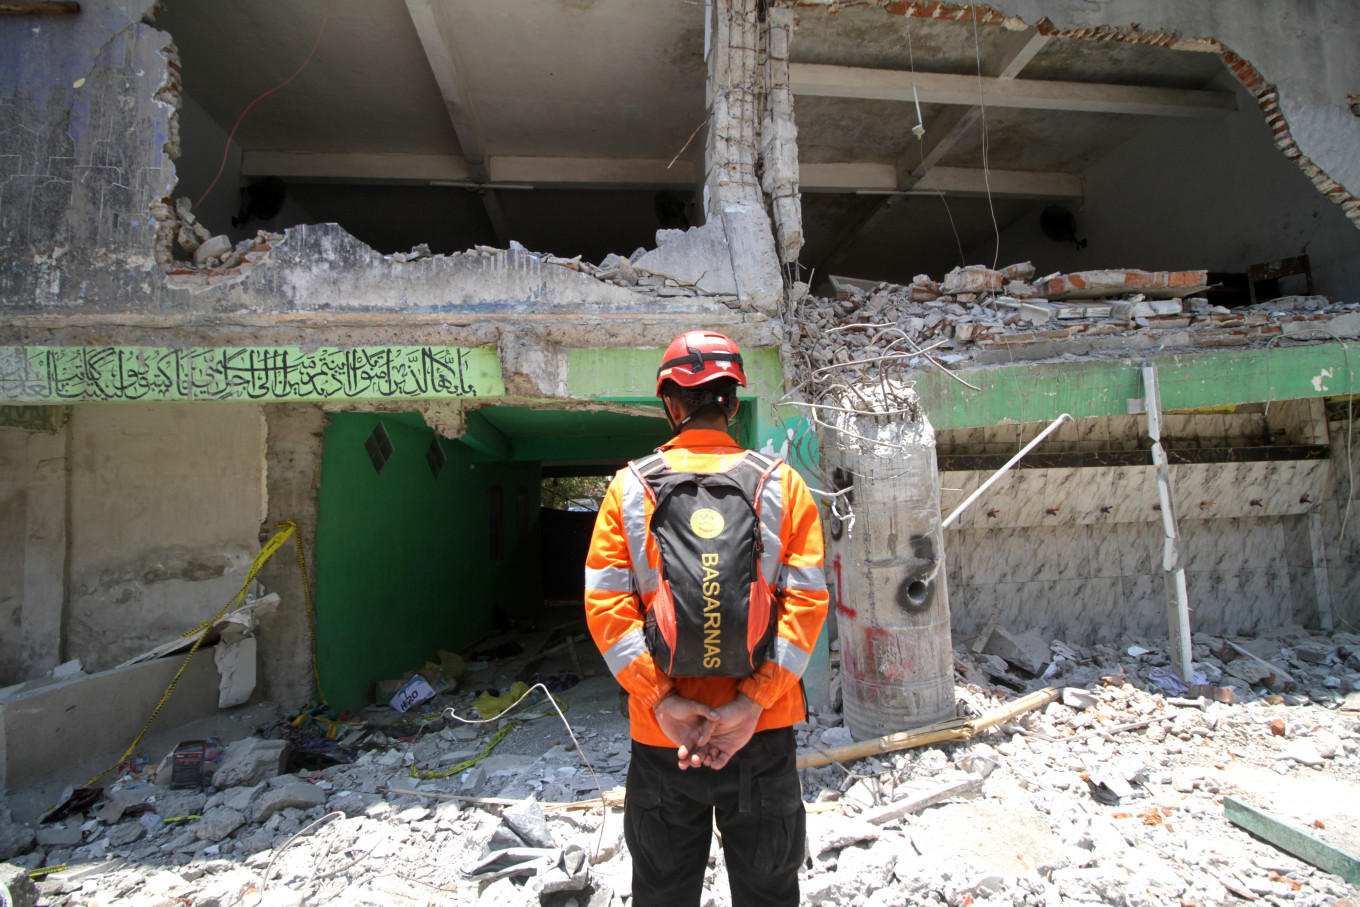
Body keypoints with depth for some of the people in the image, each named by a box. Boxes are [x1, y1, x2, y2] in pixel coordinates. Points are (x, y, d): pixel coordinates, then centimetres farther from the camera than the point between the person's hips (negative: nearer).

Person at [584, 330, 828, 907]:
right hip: (764, 730, 0)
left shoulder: (630, 487, -3)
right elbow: (807, 599, -11)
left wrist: (661, 701, -12)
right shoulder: (781, 484, -3)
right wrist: (753, 702, -13)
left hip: (660, 734, 1)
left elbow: (605, 603, -10)